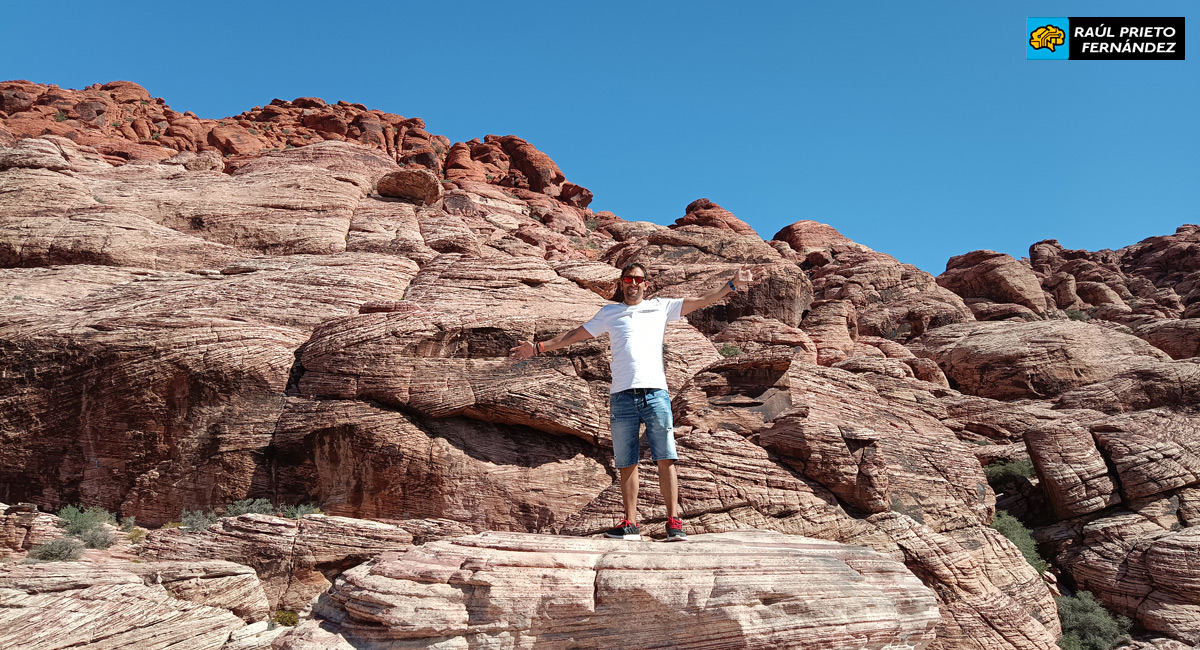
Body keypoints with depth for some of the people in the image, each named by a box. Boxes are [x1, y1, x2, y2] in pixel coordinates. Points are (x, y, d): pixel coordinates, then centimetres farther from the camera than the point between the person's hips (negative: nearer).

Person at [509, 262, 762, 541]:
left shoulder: (661, 306, 17)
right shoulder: (609, 312, 19)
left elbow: (703, 300, 17)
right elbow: (575, 334, 20)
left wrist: (732, 284, 10)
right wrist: (538, 347, 16)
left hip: (655, 392, -1)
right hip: (622, 395, 1)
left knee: (666, 459, -6)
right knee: (626, 464, 2)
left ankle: (673, 522, -3)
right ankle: (630, 524, 7)